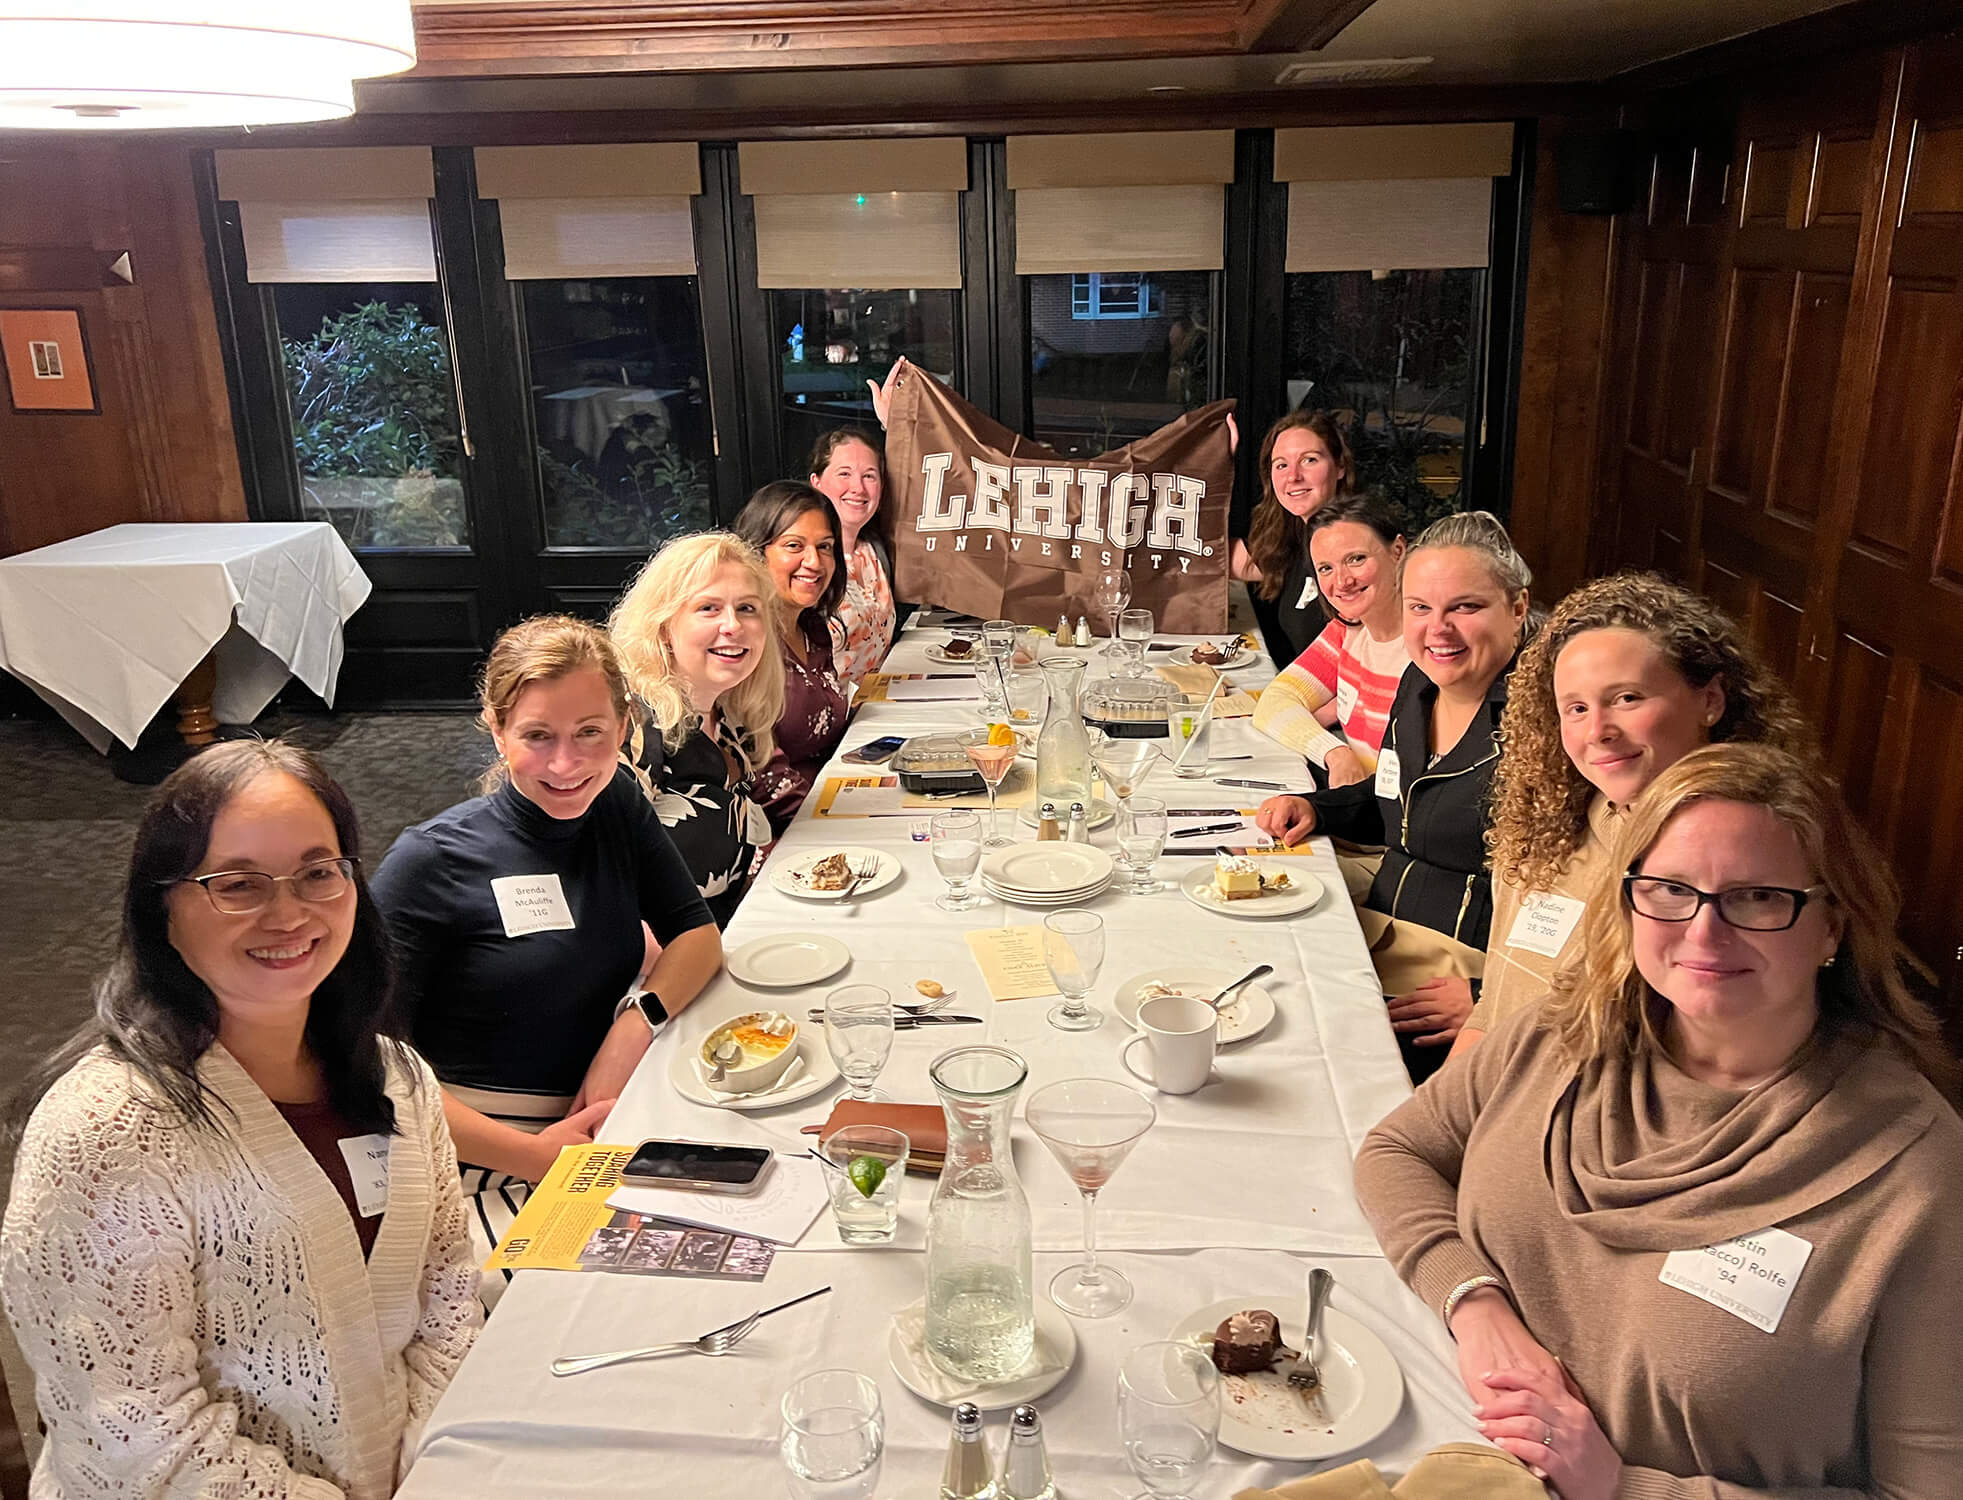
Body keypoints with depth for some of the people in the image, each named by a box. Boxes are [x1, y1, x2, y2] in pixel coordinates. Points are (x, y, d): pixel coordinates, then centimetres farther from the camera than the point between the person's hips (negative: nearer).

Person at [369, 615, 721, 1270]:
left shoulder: (617, 804, 5)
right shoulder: (429, 863, -13)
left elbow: (697, 934, 11)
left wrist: (639, 1019, -10)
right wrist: (536, 1155, -21)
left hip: (606, 1121, 6)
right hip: (478, 1159, -6)